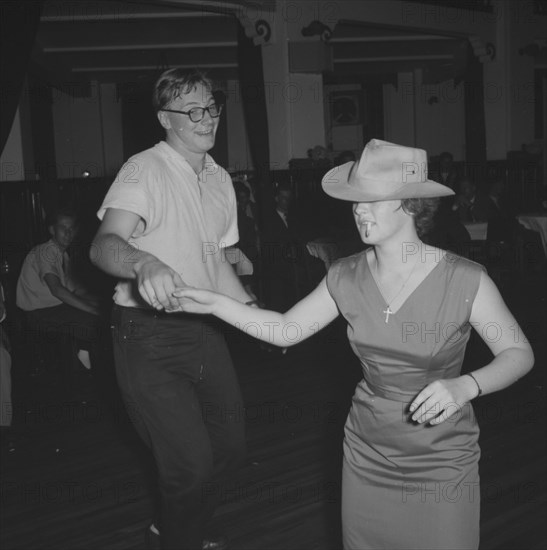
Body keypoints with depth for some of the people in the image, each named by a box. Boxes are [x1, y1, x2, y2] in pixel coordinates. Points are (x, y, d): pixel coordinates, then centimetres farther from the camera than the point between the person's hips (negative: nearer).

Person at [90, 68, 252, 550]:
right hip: (150, 335, -7)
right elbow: (105, 244, -28)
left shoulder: (220, 179, 11)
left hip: (204, 330, 7)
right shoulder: (145, 170, -12)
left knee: (230, 446, 13)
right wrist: (145, 263, -49)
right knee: (191, 461, -7)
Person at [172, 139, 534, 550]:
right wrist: (215, 303, -7)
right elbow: (285, 330, 1)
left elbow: (520, 354, -9)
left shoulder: (464, 280, -18)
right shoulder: (347, 278, -7)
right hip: (366, 455, 4)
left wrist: (465, 386, -28)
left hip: (442, 465, -3)